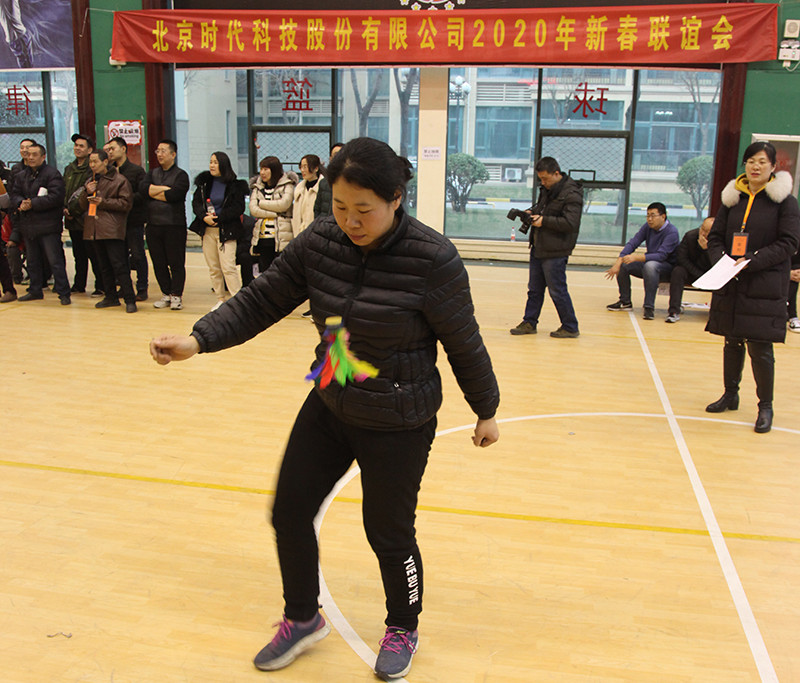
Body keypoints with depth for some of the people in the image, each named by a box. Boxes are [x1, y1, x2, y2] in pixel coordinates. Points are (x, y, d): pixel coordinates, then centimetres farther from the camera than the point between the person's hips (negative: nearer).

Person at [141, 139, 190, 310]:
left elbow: (174, 195, -17)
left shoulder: (181, 175, 0)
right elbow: (143, 189, -3)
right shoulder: (152, 173, 16)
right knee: (158, 263, 8)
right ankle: (165, 294, 19)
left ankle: (176, 295, 8)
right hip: (153, 225, 5)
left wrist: (153, 192, -4)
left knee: (176, 263, -1)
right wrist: (165, 189, -10)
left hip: (174, 225, -5)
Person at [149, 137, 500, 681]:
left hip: (398, 425, -5)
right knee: (289, 513, 10)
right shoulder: (320, 242, -8)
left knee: (388, 533, 8)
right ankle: (303, 620, 37)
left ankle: (403, 630, 39)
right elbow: (261, 300, -2)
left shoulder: (433, 260, -22)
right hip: (328, 408, 6)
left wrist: (486, 411, 1)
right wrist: (199, 340, -16)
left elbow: (465, 344, -11)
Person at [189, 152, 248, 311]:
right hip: (207, 231, 5)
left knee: (228, 267, -12)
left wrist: (218, 217, -15)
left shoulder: (235, 185, -3)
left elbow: (238, 208, -8)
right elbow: (196, 202, 6)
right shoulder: (204, 181, 10)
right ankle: (220, 299, 16)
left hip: (226, 230, -4)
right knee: (213, 268, 7)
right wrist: (204, 217, -13)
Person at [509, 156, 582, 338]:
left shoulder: (571, 194, -16)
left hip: (555, 253, -9)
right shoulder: (547, 189, 11)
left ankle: (570, 327, 12)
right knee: (534, 289, 15)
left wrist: (544, 221, -21)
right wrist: (532, 211, 5)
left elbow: (571, 223, -24)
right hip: (538, 248, 9)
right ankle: (529, 323, 25)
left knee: (557, 291, -1)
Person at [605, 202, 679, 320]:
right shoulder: (648, 227, 0)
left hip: (668, 267, -7)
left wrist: (637, 257, -42)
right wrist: (618, 262, -22)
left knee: (650, 265, -38)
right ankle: (625, 302, 3)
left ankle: (649, 307, -34)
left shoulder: (672, 232, -19)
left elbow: (661, 255, -30)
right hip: (650, 262, 7)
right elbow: (632, 243, -7)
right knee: (622, 265, -10)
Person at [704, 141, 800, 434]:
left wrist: (752, 261, -19)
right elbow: (715, 237, 11)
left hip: (765, 286, -4)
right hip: (730, 285, 4)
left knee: (760, 347, -4)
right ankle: (730, 395, 29)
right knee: (732, 342, 13)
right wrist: (721, 260, -10)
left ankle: (765, 406, 9)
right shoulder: (732, 198, 9)